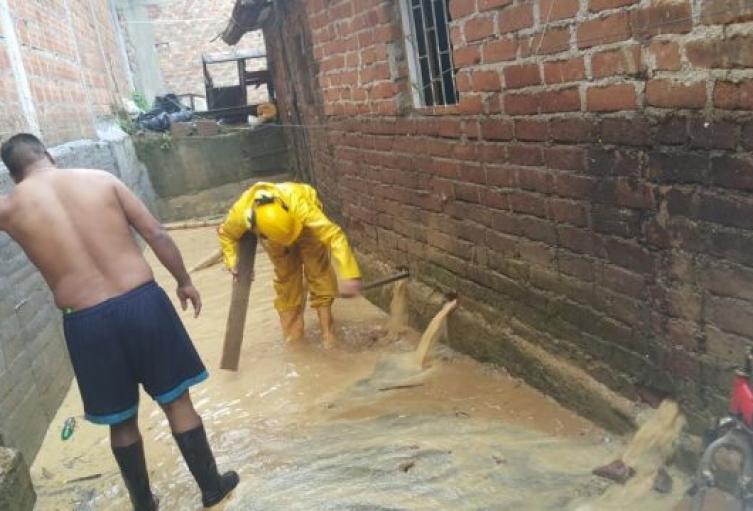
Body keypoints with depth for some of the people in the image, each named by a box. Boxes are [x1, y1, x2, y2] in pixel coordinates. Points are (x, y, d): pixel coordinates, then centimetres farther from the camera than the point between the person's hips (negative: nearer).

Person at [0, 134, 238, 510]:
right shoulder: (102, 179, 1)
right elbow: (156, 235, 0)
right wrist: (184, 281, 11)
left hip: (86, 324, 0)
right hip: (143, 302, 0)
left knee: (121, 421, 19)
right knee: (177, 402, 16)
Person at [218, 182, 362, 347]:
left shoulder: (299, 204, -50)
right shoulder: (240, 213, -38)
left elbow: (333, 233, -55)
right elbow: (226, 234, -12)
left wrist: (349, 275, -63)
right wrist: (232, 262, -25)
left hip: (305, 225, -2)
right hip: (272, 231, 2)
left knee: (318, 268, -11)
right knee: (285, 275, 1)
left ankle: (327, 329, 2)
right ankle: (293, 333, 16)